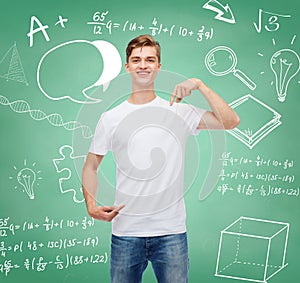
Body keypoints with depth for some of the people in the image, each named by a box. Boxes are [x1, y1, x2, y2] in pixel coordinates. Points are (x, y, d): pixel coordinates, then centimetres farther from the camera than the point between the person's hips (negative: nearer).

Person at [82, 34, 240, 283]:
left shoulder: (179, 112, 1)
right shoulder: (110, 118, 4)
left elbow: (231, 121, -9)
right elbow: (90, 167, 10)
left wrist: (199, 85, -13)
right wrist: (91, 205, -6)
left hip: (171, 231, -1)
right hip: (125, 232, 1)